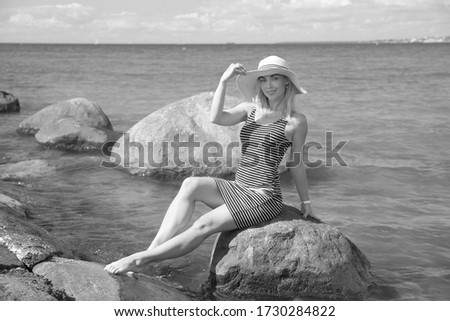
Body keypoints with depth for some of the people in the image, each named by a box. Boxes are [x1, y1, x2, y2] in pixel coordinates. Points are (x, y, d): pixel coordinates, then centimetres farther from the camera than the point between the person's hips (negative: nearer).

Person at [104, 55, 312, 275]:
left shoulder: (295, 121, -2)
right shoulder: (250, 109, 11)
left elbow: (296, 165, 8)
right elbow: (216, 118, -6)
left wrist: (305, 201, 15)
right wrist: (224, 81, -12)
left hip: (264, 197, -5)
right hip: (237, 189, 5)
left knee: (204, 226, -20)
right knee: (191, 184, -21)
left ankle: (140, 259, -17)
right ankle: (153, 249, -25)